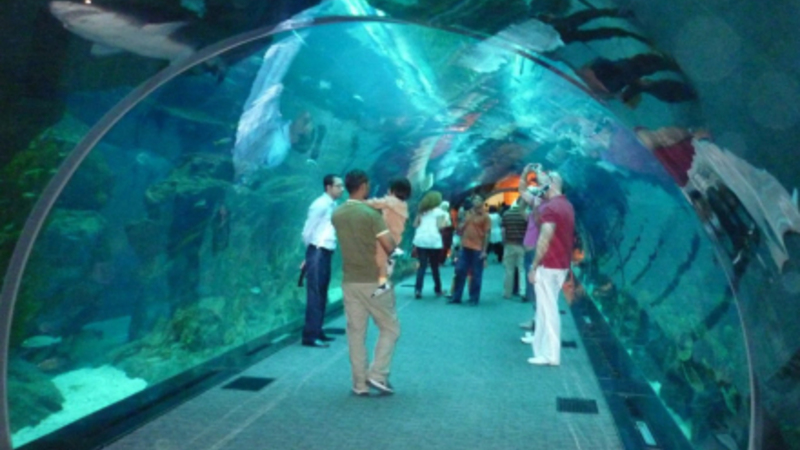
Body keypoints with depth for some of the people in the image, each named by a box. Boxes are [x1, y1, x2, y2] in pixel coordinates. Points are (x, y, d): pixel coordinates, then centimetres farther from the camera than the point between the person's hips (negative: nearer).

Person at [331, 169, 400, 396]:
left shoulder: (336, 214, 6)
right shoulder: (371, 214, -14)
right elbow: (390, 247, -15)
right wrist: (398, 252, 6)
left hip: (349, 281, 5)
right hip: (374, 281, -5)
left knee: (356, 332, 9)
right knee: (390, 328, 9)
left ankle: (360, 383, 12)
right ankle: (377, 375, 2)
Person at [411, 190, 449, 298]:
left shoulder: (422, 210, 15)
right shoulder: (439, 211, 2)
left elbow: (415, 224, 12)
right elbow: (440, 226, -8)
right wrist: (446, 222, 10)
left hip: (420, 240, 3)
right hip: (434, 241, -3)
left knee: (422, 266, 3)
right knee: (434, 266, 9)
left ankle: (418, 289, -12)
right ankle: (437, 289, 20)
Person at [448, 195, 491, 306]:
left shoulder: (485, 217, -3)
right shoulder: (467, 213, 12)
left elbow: (486, 235, -6)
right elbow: (460, 228, 14)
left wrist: (484, 251, -11)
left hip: (478, 249, -5)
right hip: (465, 247, 5)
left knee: (476, 275, 1)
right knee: (460, 272, 6)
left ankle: (474, 299, 10)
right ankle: (456, 297, 14)